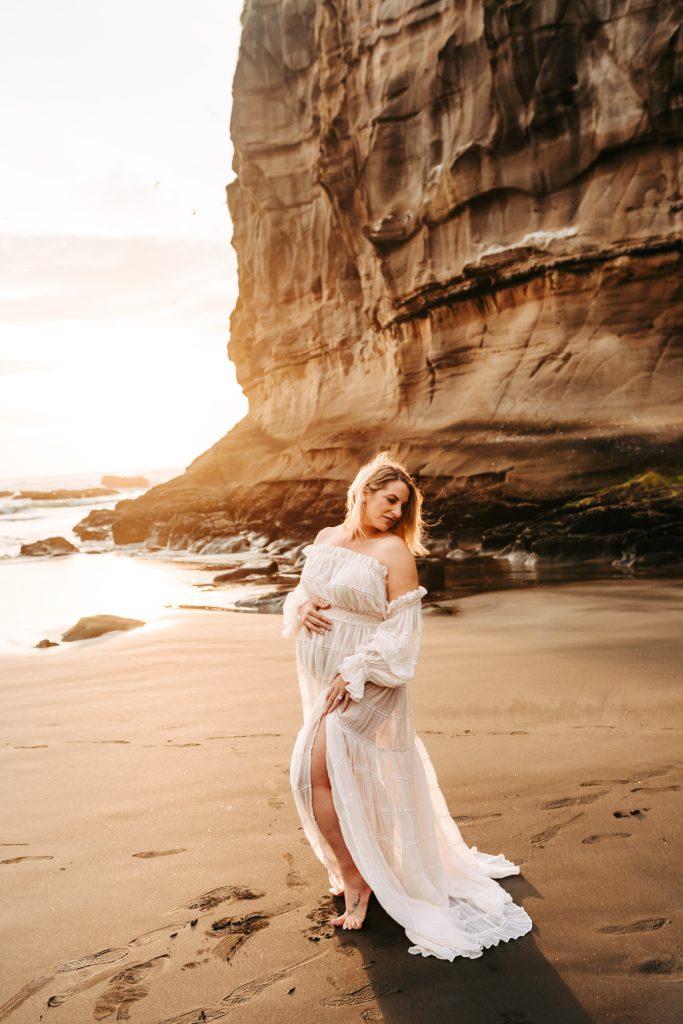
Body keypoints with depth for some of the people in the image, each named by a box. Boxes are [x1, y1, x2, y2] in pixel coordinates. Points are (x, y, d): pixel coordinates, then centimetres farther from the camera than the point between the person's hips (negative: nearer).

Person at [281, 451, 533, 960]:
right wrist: (302, 606, -9)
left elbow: (400, 631, -15)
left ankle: (355, 880, 7)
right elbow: (300, 592, 15)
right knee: (344, 778, 16)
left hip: (365, 681, -6)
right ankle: (362, 864, 38)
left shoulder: (394, 549, -11)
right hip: (320, 677, 6)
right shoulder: (326, 538, 7)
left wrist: (353, 671, -21)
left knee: (317, 772, -11)